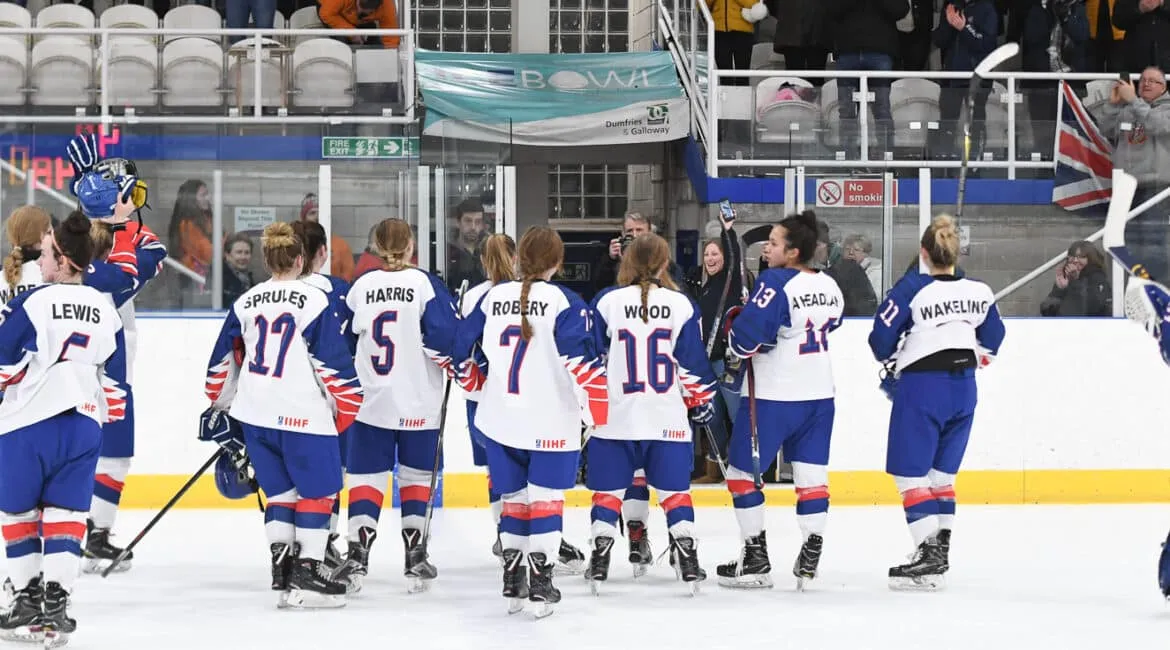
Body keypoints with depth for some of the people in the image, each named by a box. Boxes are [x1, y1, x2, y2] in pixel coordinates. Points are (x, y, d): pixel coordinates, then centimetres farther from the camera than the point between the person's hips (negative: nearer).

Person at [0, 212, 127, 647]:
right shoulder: (106, 312, 8)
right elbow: (115, 379, 13)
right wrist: (110, 416, 23)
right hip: (84, 425, 4)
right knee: (66, 514, 7)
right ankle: (56, 603, -2)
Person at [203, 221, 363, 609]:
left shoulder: (245, 304, 10)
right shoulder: (314, 301, -6)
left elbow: (222, 362, 16)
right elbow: (335, 362, -8)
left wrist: (222, 409, 29)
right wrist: (347, 410, 4)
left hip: (255, 414, 6)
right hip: (303, 415, -6)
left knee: (281, 490, 16)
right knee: (318, 490, 3)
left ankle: (282, 570, 9)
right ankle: (306, 573, -4)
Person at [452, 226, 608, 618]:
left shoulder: (493, 297, 5)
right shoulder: (564, 302, -9)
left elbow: (464, 344, 13)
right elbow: (579, 354, -19)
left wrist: (476, 383, 30)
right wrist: (595, 404, -11)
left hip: (499, 419, 4)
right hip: (551, 420, -4)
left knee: (513, 497, 16)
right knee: (546, 497, 4)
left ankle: (512, 584, 17)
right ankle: (540, 584, -2)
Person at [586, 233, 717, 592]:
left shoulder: (607, 302, -3)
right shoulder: (681, 304, -1)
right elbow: (693, 361, 3)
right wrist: (702, 400, 16)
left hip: (615, 415, -1)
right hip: (667, 417, 1)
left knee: (608, 488, 8)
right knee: (674, 487, 10)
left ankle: (600, 560, 4)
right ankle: (687, 559, 6)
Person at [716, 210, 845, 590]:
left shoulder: (776, 282, -18)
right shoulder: (829, 285, 5)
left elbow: (748, 333, -22)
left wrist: (736, 350, -2)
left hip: (773, 397, -7)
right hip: (820, 394, 7)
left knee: (741, 472, 6)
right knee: (812, 475, 9)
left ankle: (756, 560, 5)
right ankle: (810, 558, 7)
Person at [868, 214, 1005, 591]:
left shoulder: (911, 289, -12)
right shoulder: (978, 292, 3)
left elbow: (882, 339, -7)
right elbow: (992, 339, 16)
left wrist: (891, 361, 13)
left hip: (921, 389, -6)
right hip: (963, 389, 6)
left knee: (910, 474, -1)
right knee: (942, 473, 17)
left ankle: (929, 558, -9)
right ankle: (940, 549, 20)